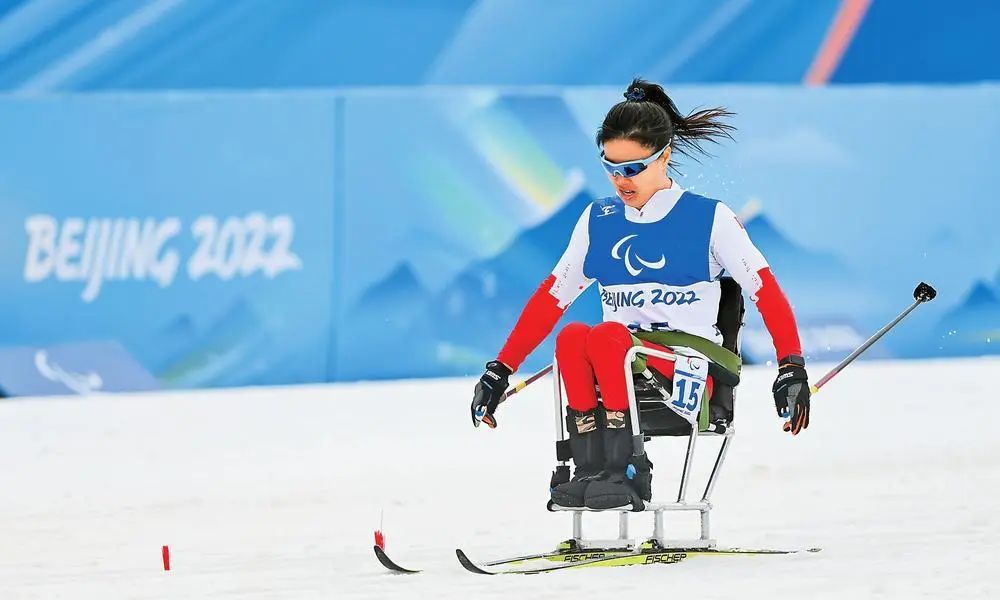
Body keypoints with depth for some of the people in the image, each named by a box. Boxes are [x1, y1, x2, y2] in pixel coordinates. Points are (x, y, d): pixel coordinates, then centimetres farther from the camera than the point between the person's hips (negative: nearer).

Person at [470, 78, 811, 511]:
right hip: (616, 367, 4)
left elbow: (767, 293, -1)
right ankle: (590, 470, -34)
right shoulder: (598, 222, 15)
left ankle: (626, 471, -36)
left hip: (691, 371, -4)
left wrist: (792, 367, -14)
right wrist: (500, 370, 9)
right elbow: (550, 298, 16)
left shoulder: (709, 219, 3)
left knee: (608, 336, -34)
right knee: (572, 337, -30)